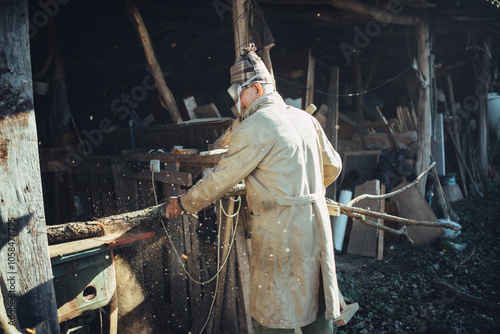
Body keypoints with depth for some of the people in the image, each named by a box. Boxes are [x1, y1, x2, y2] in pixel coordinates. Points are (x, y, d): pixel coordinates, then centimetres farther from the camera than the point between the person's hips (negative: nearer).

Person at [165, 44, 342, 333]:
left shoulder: (255, 127, -14)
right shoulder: (304, 118, 9)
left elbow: (221, 180, -10)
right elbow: (332, 166, 17)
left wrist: (182, 205, 5)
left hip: (282, 232, -8)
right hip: (316, 224, 8)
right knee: (316, 302, 20)